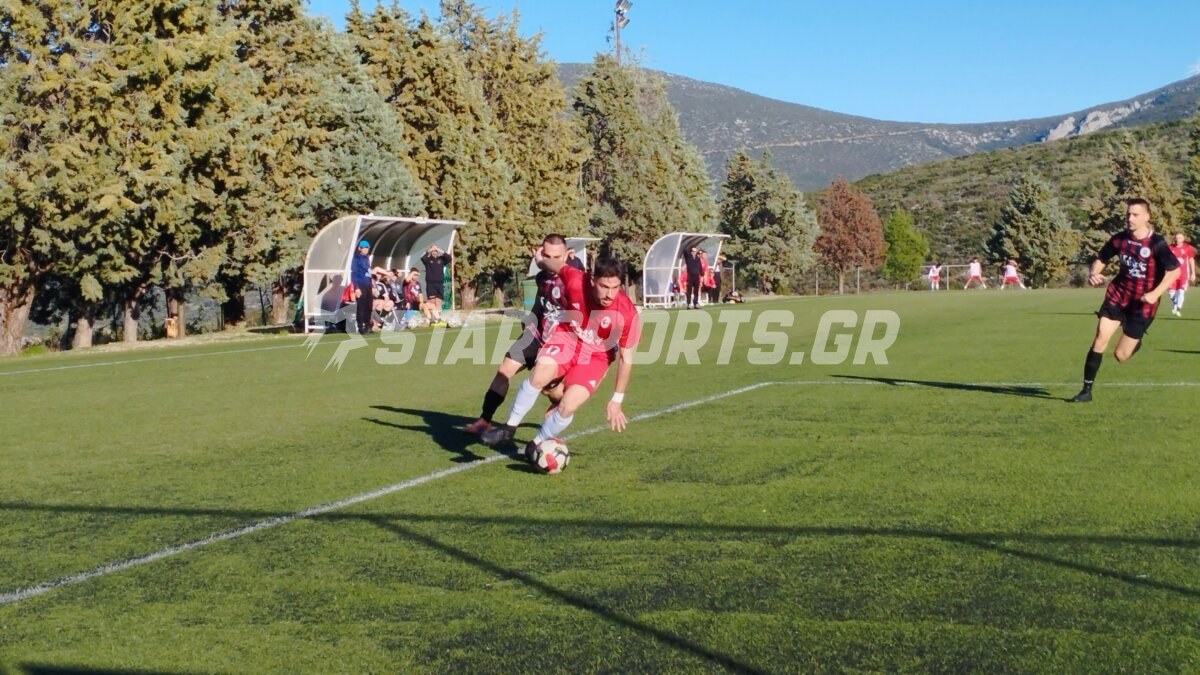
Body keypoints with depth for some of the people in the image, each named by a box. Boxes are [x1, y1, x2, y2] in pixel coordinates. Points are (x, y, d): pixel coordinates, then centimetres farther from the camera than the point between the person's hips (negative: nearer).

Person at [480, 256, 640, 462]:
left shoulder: (627, 313, -27)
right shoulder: (576, 282, -28)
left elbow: (626, 358, -15)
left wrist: (616, 401, -11)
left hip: (596, 357, -1)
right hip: (567, 338, 1)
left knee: (568, 406, -17)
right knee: (540, 375, -28)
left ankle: (537, 444, 12)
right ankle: (509, 428, -8)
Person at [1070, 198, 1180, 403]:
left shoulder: (1157, 243, -16)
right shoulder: (1120, 239, -3)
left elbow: (1174, 270, -14)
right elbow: (1100, 258, 10)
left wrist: (1155, 294, -24)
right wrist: (1093, 273, -12)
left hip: (1142, 305, -3)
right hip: (1117, 297, 3)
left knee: (1120, 356, 1)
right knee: (1099, 341, -11)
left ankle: (1136, 342, 38)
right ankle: (1087, 390, -2)